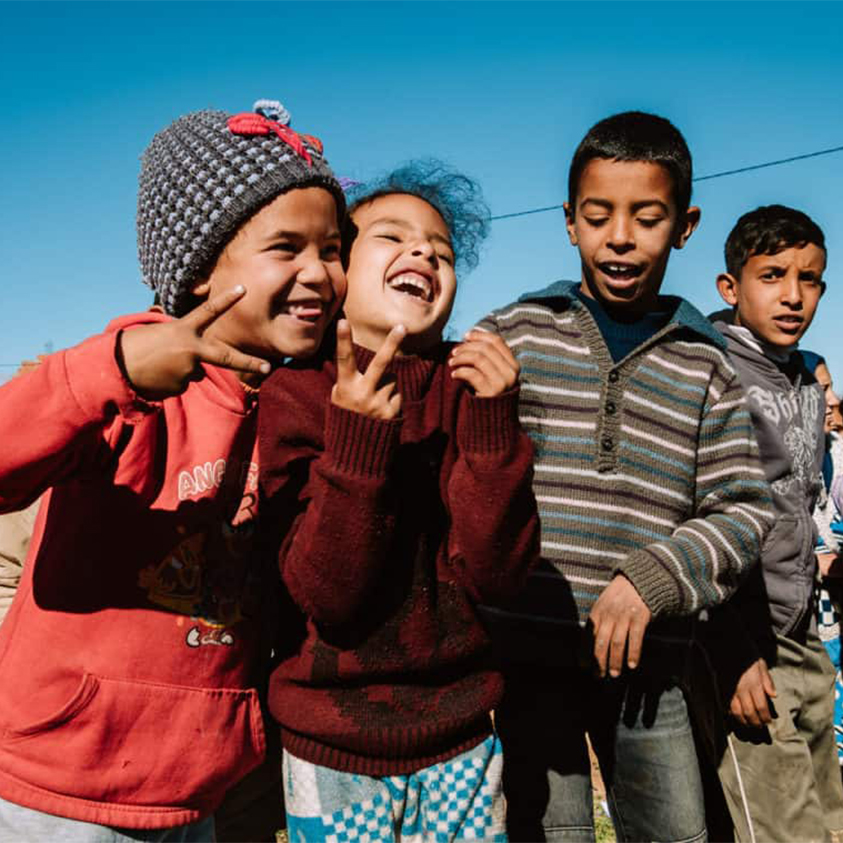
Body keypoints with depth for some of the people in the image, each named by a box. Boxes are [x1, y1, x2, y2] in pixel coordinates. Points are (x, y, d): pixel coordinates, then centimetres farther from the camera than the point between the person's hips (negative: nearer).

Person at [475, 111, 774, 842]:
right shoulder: (514, 334, 1)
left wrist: (654, 576, -12)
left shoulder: (704, 365, 5)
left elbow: (744, 510, 2)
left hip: (646, 657, 2)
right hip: (526, 648, -2)